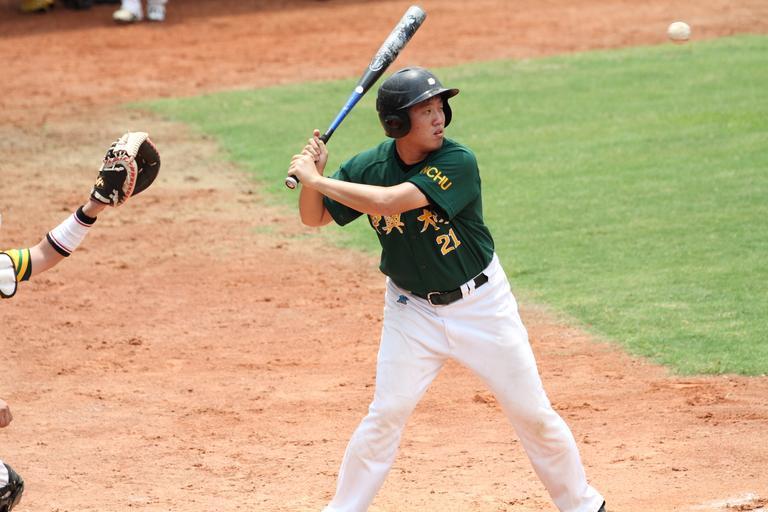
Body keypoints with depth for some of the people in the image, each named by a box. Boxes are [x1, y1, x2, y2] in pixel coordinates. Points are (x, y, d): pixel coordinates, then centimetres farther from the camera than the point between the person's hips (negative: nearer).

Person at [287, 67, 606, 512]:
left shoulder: (458, 163, -25)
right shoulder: (368, 167, -11)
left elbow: (388, 201, -35)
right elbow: (314, 217, 0)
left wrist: (316, 179, -29)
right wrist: (313, 177, -20)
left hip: (479, 303, -2)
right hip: (412, 310, 2)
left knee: (533, 412, 2)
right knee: (386, 414, -4)